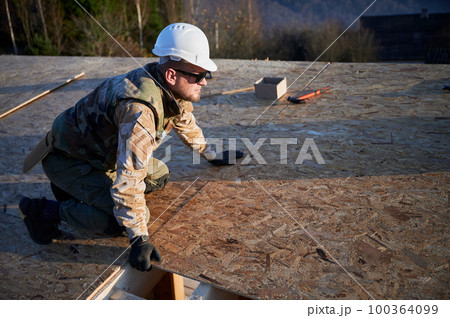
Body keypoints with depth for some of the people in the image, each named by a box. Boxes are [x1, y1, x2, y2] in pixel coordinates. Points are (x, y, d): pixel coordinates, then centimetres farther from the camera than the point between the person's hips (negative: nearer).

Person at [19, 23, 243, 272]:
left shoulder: (173, 89, -9)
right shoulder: (139, 110, -37)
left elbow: (185, 121, 14)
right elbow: (129, 179, -36)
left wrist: (212, 155, 24)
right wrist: (140, 240, -31)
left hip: (103, 152, 9)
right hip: (67, 158, -9)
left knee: (159, 176, 9)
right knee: (123, 220, -21)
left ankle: (82, 186, 15)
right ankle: (43, 211, -3)